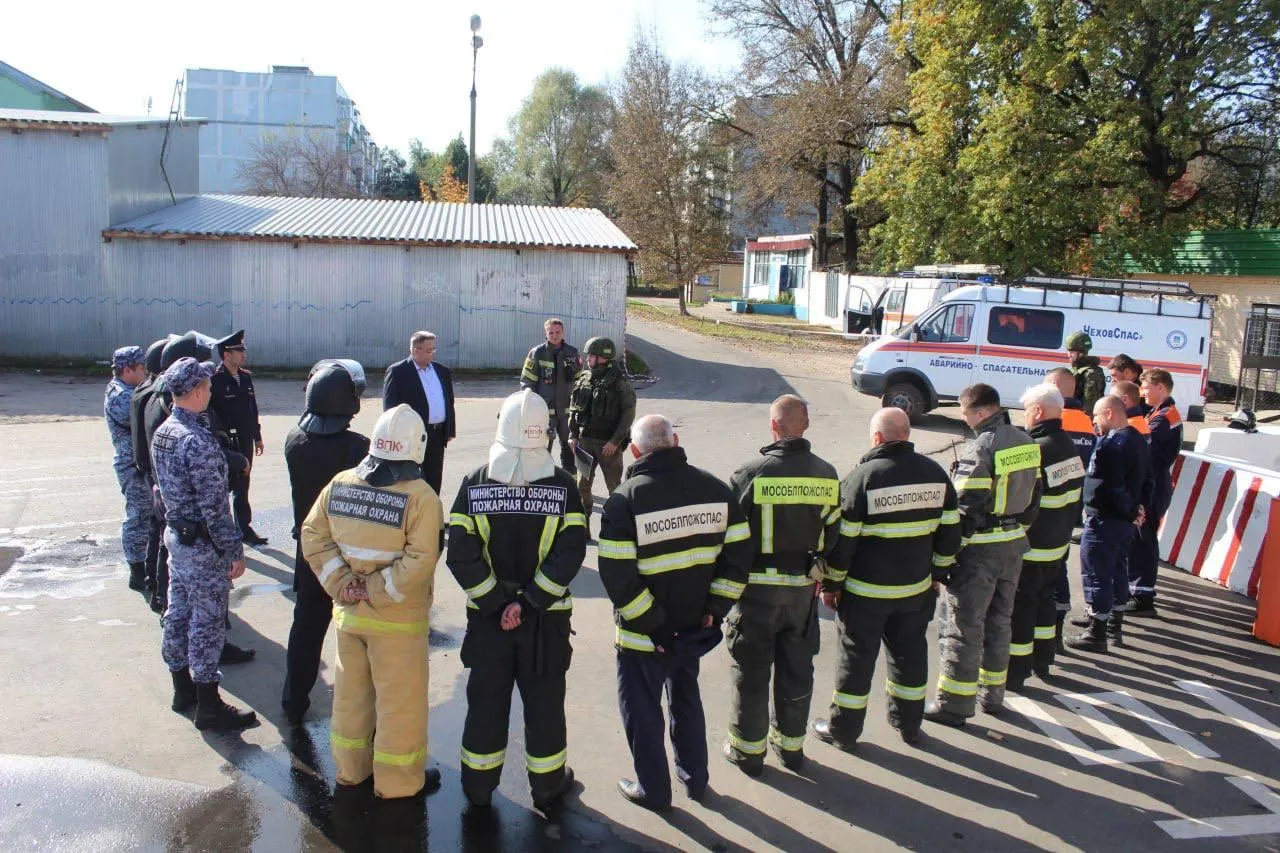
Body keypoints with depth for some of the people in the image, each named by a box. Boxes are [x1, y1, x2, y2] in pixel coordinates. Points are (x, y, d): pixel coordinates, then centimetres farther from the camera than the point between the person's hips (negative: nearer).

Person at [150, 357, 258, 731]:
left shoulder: (161, 433, 5)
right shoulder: (199, 441, -24)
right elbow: (213, 506, -24)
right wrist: (234, 551, -17)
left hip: (175, 535, 9)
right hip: (202, 545, -9)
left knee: (178, 613, 18)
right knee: (207, 622, 0)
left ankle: (183, 689, 33)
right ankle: (208, 706, 10)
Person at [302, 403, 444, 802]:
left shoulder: (340, 484, -2)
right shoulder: (420, 496, -19)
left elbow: (312, 535, 0)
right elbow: (420, 560, -25)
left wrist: (340, 584, -4)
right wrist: (378, 592, -16)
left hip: (348, 612, 6)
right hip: (397, 620, -5)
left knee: (352, 690, 21)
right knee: (400, 699, 10)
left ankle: (351, 769, 38)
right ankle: (399, 781, 23)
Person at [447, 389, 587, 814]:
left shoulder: (474, 483, -8)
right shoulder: (563, 484, -11)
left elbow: (461, 554, -13)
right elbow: (570, 553, -17)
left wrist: (497, 601, -9)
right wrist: (529, 602, -15)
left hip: (487, 617, 1)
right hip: (547, 619, -1)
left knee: (486, 700, 16)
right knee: (544, 703, 15)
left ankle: (478, 786, 31)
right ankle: (548, 786, 29)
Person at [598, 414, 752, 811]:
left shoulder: (625, 499, -18)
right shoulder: (716, 489, -4)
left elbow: (617, 575, -22)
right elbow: (739, 555, -2)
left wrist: (649, 622, -15)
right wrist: (715, 608, 0)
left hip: (642, 633, -5)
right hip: (692, 628, 5)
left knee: (642, 709, 15)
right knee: (686, 698, 26)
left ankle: (653, 790, 28)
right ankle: (695, 777, 40)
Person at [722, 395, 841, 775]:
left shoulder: (751, 473, -16)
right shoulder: (827, 475, -3)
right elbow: (834, 533, 4)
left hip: (757, 589, -4)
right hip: (804, 588, 4)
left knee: (751, 671, 10)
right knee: (797, 669, 17)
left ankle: (748, 749, 22)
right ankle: (791, 744, 32)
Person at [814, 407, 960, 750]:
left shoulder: (862, 476, -16)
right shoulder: (936, 473, 0)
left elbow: (843, 538, -14)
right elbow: (950, 530, 8)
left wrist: (831, 584, -3)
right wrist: (938, 574, 19)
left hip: (866, 591, -5)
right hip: (917, 588, 5)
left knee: (857, 657, 7)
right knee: (910, 652, 19)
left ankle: (843, 731, 19)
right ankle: (908, 723, 34)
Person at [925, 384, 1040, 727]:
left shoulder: (980, 448, -20)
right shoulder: (1027, 443, 5)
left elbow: (967, 508, -22)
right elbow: (1033, 496, 14)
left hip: (980, 549, -8)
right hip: (1014, 545, 8)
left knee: (965, 626, 0)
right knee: (999, 620, 19)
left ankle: (954, 703, 7)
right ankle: (993, 694, 30)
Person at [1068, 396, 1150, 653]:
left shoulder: (1111, 444, -22)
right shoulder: (1138, 439, 11)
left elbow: (1112, 486, -25)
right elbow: (1146, 479, 18)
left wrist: (1131, 512, -12)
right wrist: (1138, 509, 12)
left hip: (1105, 520, -10)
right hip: (1126, 522, 10)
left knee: (1097, 573, -3)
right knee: (1116, 568, 22)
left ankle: (1096, 634, 2)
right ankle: (1113, 620, 36)